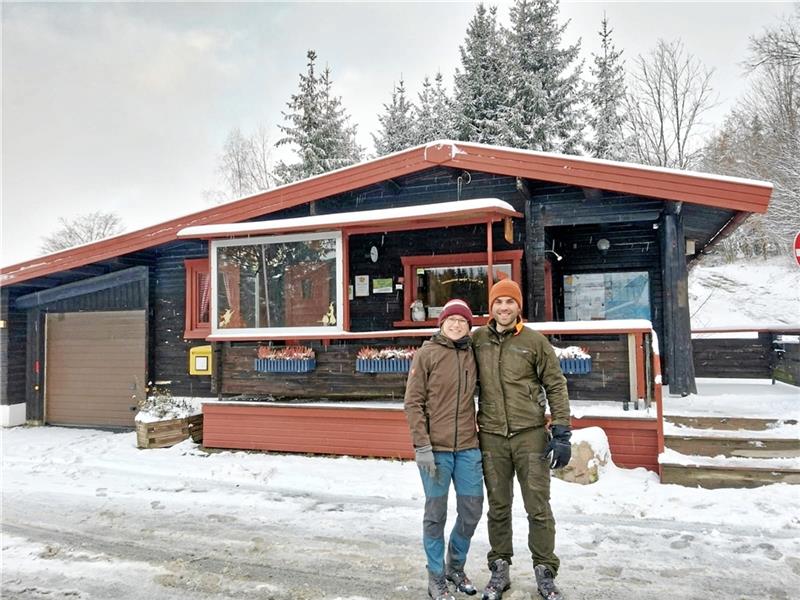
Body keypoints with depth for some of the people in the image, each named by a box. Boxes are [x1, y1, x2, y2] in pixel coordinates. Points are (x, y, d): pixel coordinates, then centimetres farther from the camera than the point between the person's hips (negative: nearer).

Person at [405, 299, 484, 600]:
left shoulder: (472, 354, 7)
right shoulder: (426, 354, -6)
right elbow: (413, 402, -8)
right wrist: (422, 446, -13)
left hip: (468, 448, 5)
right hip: (435, 449, -4)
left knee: (471, 510, 12)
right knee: (436, 514, 6)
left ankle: (456, 567, 35)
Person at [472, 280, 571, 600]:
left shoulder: (535, 341, -3)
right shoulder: (477, 339, 3)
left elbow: (556, 386, -1)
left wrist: (561, 432, -6)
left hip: (531, 434, -2)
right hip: (491, 437, 2)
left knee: (538, 507, 6)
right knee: (498, 508, 13)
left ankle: (545, 572, 22)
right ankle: (500, 570, 27)